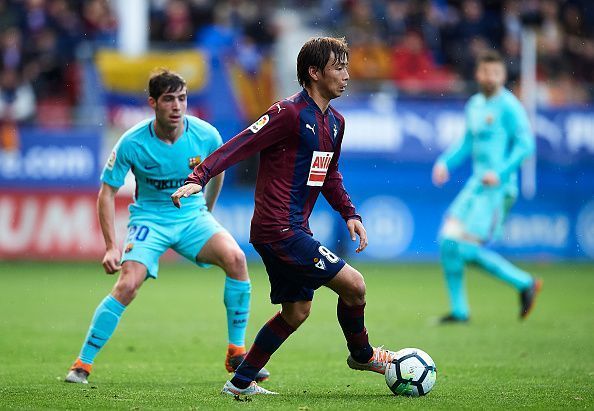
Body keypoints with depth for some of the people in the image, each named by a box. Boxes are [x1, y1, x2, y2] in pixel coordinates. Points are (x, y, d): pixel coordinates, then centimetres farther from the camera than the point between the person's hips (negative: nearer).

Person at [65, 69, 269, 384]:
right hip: (149, 219, -2)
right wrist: (111, 247, -16)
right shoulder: (132, 144, -17)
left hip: (192, 215, 2)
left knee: (235, 258, -24)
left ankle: (236, 352, -11)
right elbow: (107, 193, -9)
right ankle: (82, 364, -8)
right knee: (127, 285, -23)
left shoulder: (206, 135, -11)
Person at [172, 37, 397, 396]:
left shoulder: (335, 122, 13)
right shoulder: (290, 113, -15)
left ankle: (241, 382, 22)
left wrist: (349, 213, 15)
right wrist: (198, 179, -28)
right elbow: (238, 147, -18)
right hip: (280, 231, -10)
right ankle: (362, 354, 17)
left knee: (297, 312, 14)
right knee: (354, 285, -8)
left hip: (295, 229, 10)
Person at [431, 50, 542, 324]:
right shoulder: (475, 105, 15)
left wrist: (500, 173, -23)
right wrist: (445, 162, 11)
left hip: (497, 188, -8)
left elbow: (526, 144, -14)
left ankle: (525, 284, 4)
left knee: (468, 250, -13)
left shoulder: (508, 106, -9)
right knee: (447, 243, 1)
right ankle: (459, 311, 9)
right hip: (476, 185, 8)